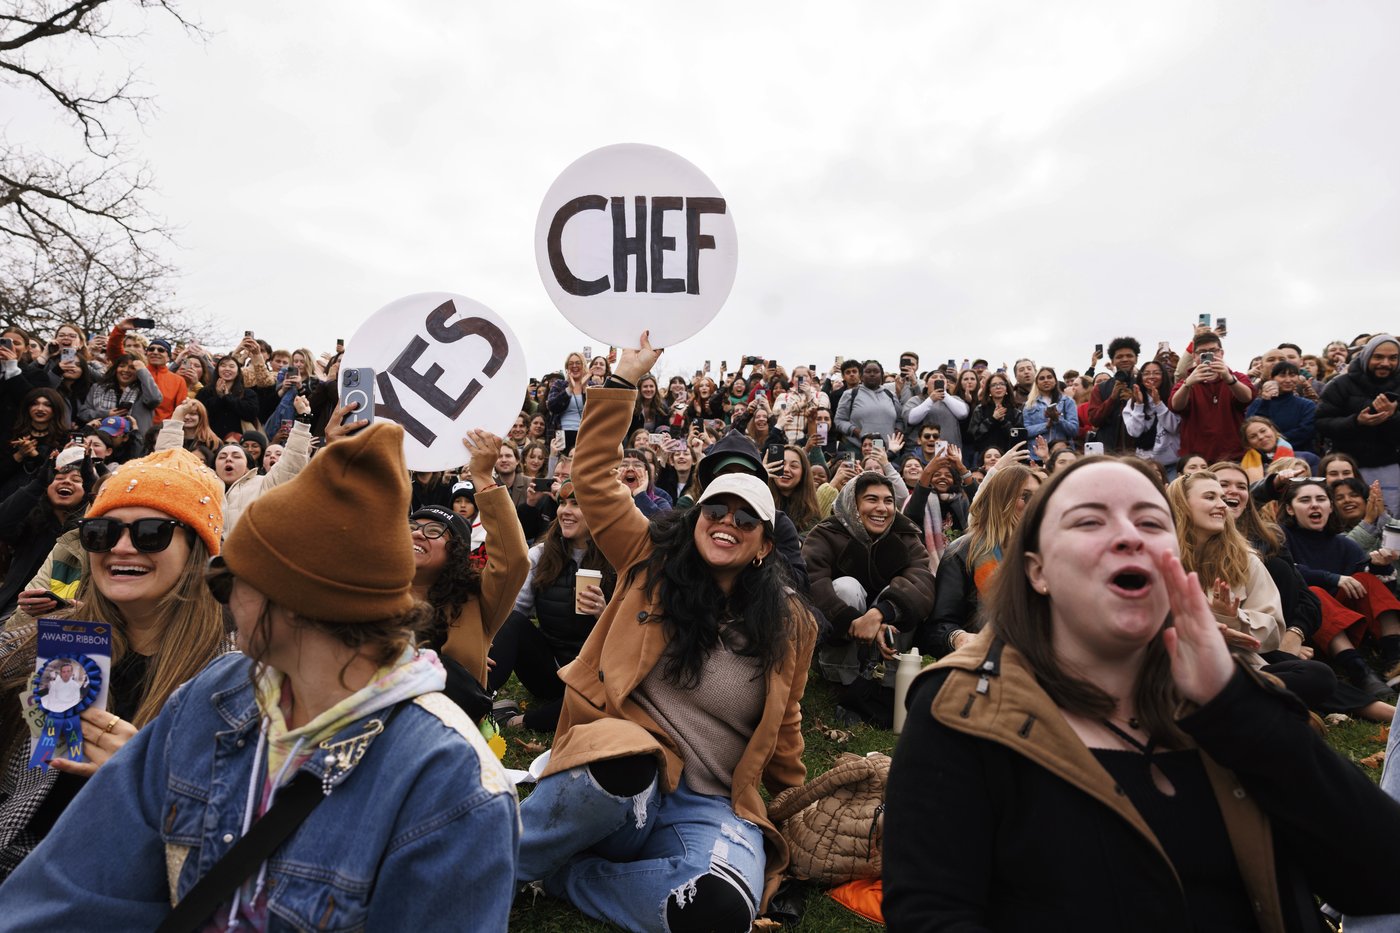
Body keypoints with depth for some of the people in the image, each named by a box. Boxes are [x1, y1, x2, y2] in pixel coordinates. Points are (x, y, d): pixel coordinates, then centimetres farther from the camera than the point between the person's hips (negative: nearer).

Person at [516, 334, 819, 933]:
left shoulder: (787, 623, 6)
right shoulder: (652, 563, 4)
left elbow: (783, 728, 17)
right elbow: (592, 478, 0)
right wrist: (625, 380, -4)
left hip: (714, 806, 2)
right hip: (621, 770, -1)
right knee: (625, 766, -39)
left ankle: (561, 876, -8)